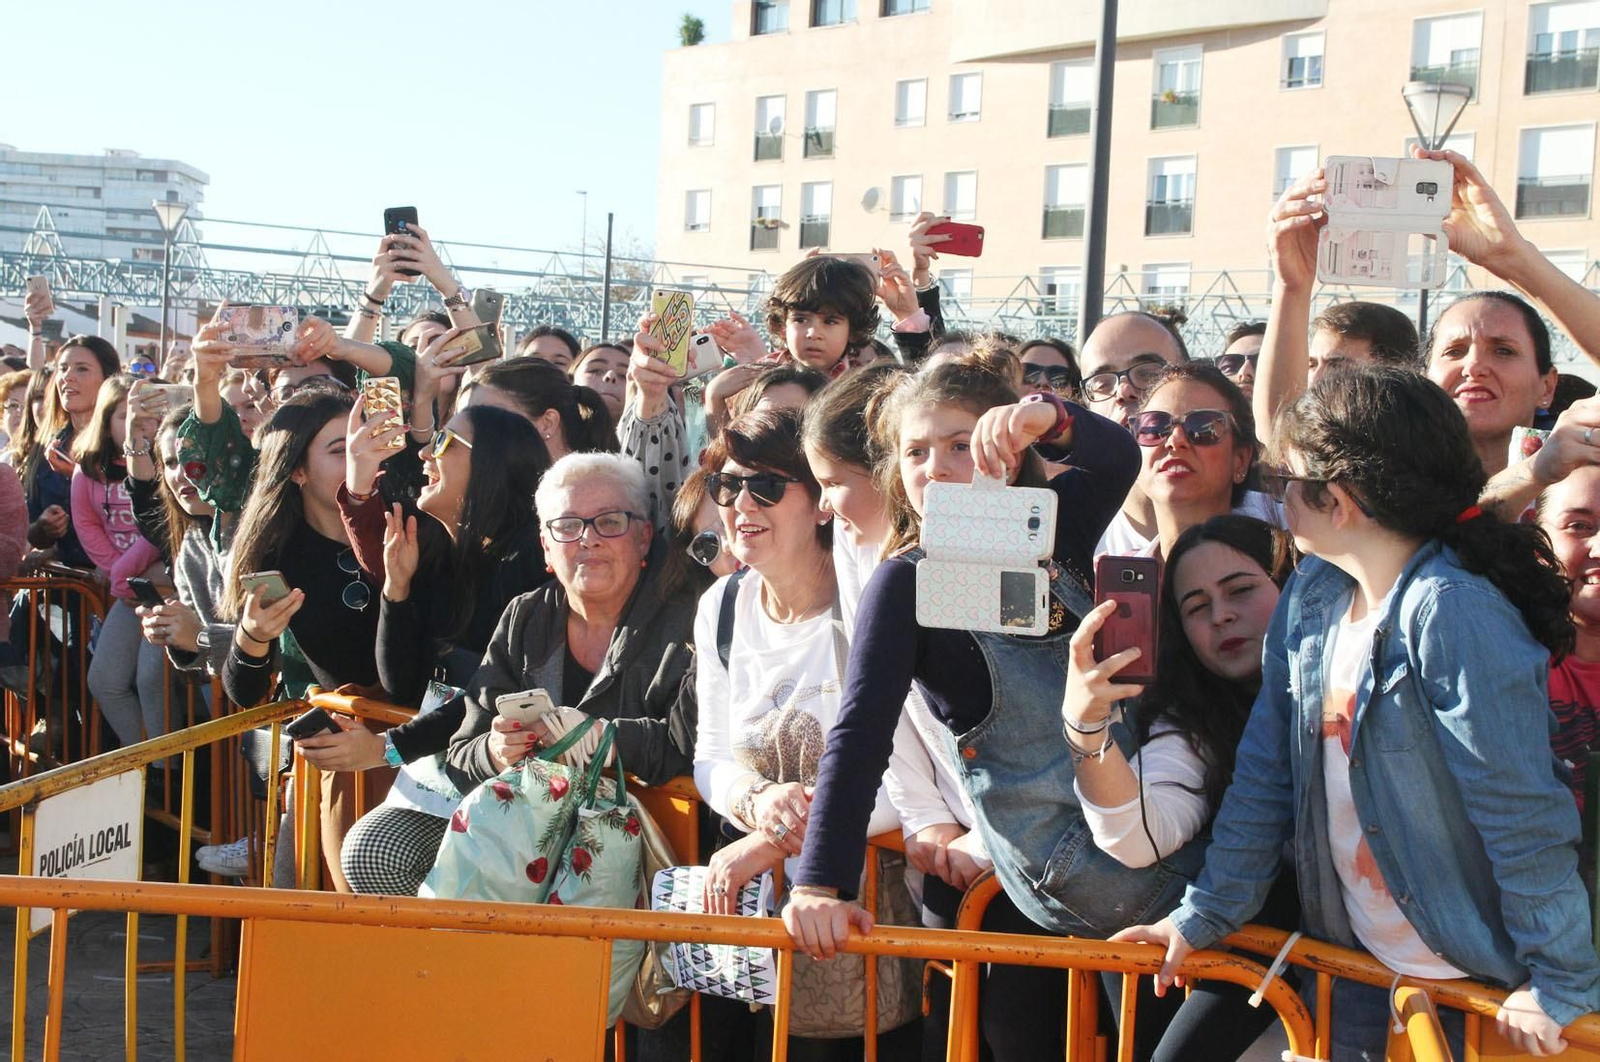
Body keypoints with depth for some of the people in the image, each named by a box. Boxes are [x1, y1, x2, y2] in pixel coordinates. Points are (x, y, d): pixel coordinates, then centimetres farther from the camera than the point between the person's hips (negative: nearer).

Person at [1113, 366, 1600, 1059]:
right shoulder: (1311, 598, 0)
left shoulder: (1452, 613, -23)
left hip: (1476, 981, -7)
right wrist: (1205, 913, 2)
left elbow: (1524, 814, -22)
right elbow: (1265, 774, 3)